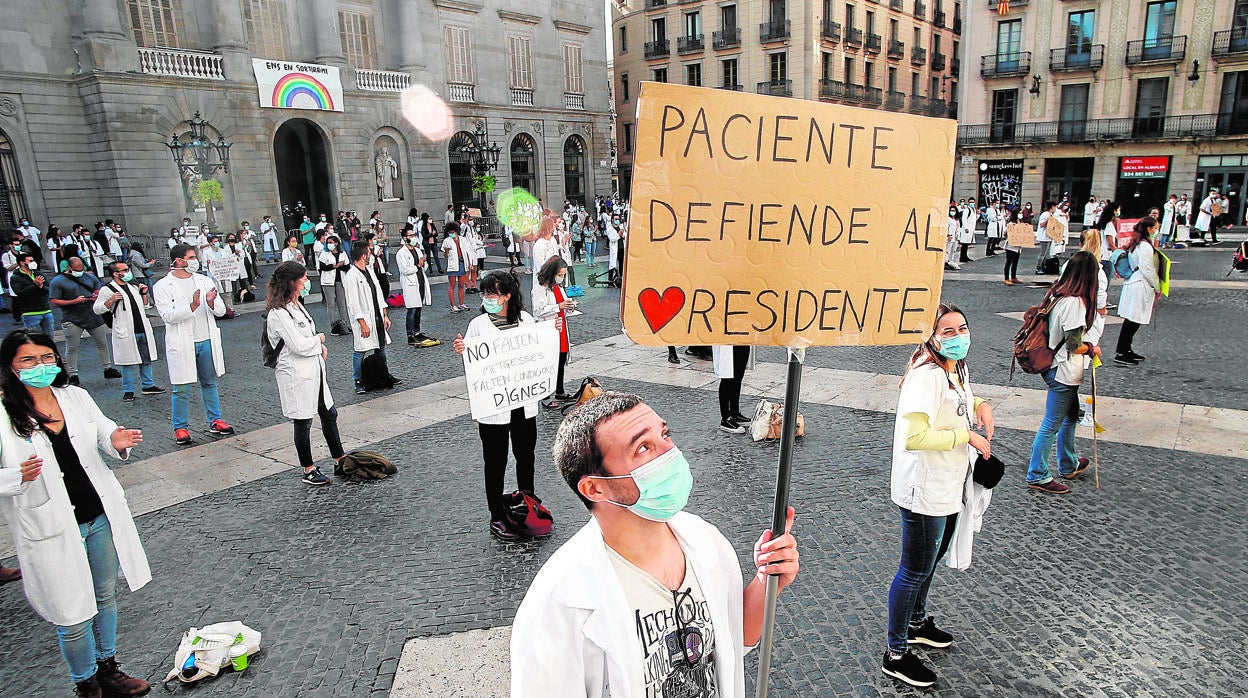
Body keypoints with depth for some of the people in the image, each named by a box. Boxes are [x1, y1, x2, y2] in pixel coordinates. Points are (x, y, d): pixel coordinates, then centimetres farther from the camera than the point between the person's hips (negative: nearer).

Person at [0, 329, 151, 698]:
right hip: (53, 529, -4)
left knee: (105, 596, 20)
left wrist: (116, 441, -8)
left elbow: (103, 431, 14)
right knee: (73, 616, 7)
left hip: (101, 515, 5)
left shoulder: (76, 396, 0)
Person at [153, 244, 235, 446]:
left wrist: (212, 302, -18)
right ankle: (181, 428, 13)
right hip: (182, 345, -4)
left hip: (207, 341, 4)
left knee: (210, 383, 14)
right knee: (181, 389, 2)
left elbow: (221, 310, 4)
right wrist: (192, 306, -26)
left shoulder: (204, 281, 8)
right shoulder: (163, 286, -4)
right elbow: (168, 315, -15)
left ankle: (215, 421, 25)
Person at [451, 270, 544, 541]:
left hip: (524, 403, 4)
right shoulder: (478, 325, -8)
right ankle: (497, 518, 22)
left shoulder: (526, 319, 2)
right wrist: (461, 352, -24)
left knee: (526, 456, 18)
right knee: (496, 462, 7)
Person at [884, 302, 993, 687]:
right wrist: (967, 435, -24)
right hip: (924, 493, -10)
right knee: (915, 570, 4)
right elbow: (913, 436, -34)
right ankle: (896, 653, 21)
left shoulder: (958, 370, 5)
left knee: (931, 561, 27)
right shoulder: (927, 376, -26)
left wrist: (981, 406, 4)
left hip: (949, 489, 10)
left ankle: (917, 623, 50)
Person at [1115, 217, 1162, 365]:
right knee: (1133, 322, -6)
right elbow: (1147, 269, -18)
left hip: (1132, 283, 10)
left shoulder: (1135, 244, 13)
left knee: (1131, 321, 14)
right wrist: (1157, 287, -8)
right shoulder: (1145, 246, -15)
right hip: (1141, 286, -10)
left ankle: (1127, 350, 22)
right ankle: (1120, 354, -5)